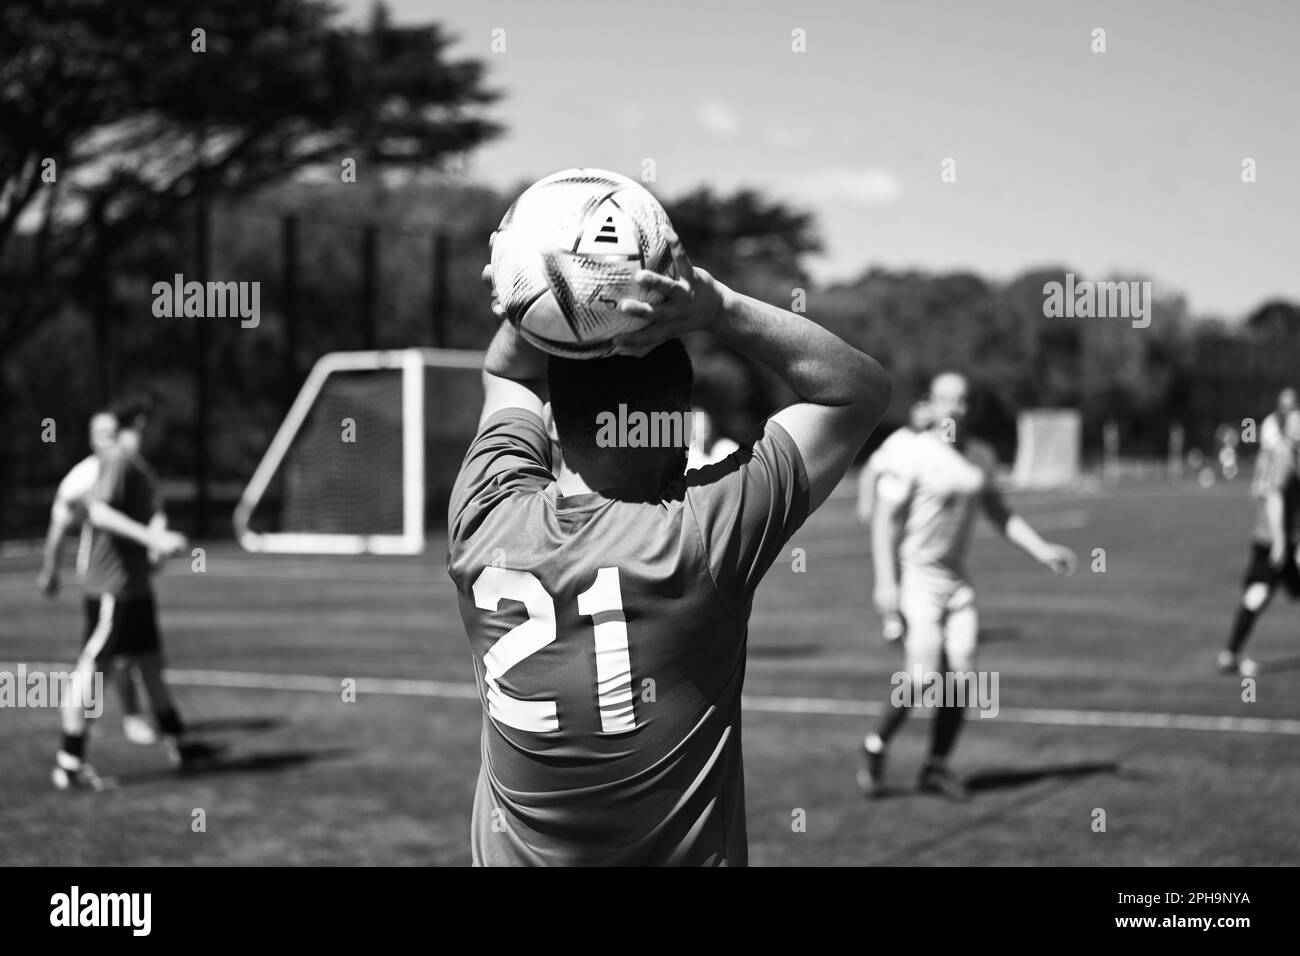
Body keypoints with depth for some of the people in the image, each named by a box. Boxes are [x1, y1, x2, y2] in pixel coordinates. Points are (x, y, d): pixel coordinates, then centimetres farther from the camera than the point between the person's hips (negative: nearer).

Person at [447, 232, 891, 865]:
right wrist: (718, 306, -20)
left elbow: (508, 376, 8)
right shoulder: (703, 536, -23)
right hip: (687, 856, -3)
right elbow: (861, 389, -12)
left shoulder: (485, 524, -13)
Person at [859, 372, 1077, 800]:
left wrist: (1043, 551, 9)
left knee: (961, 674, -1)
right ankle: (876, 747, 7)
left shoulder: (981, 457, 7)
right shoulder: (912, 455, -13)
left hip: (954, 578, 6)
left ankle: (936, 767, 14)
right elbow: (885, 520, -13)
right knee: (925, 675, -16)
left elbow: (1000, 514, 18)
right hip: (914, 576, -6)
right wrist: (885, 583, -20)